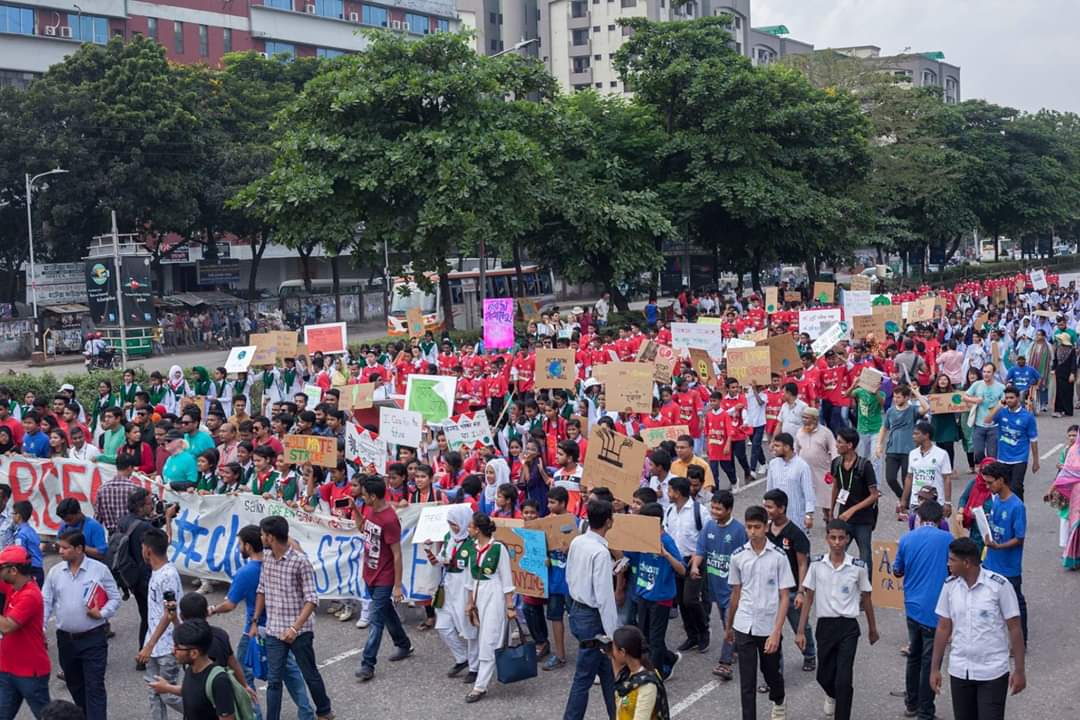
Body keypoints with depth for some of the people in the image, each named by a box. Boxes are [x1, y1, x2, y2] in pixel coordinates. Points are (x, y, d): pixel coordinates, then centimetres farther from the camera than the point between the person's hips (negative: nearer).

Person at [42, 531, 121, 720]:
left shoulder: (99, 570, -7)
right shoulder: (55, 572, 2)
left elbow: (115, 598, 0)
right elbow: (46, 602, 6)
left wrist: (102, 614, -16)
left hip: (93, 638, -4)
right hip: (65, 639, 4)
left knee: (94, 687, -6)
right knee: (74, 685, 17)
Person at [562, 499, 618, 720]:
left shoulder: (576, 542, 1)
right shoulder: (601, 552, -24)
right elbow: (604, 596, -23)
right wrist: (612, 633, -17)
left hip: (577, 609, 9)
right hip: (593, 618, -9)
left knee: (607, 672, 20)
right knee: (584, 677, 2)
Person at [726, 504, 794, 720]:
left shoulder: (779, 557, -10)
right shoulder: (738, 556, -2)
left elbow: (784, 597, -9)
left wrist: (776, 632, -16)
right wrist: (728, 626, 17)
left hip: (769, 627, -1)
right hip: (744, 627, 1)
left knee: (771, 672, 20)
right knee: (747, 681, -1)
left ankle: (778, 702, 50)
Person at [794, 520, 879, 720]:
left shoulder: (859, 567, -7)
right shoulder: (817, 565, -3)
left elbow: (866, 598, 6)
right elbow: (808, 598, 2)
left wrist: (872, 628, 16)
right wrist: (800, 631, 0)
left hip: (848, 627, -2)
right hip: (825, 625, 2)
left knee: (844, 679, -11)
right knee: (824, 676, 15)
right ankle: (832, 696, 50)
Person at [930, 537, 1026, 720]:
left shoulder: (999, 585, -13)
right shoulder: (950, 585, -1)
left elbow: (1015, 629, -7)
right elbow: (943, 628, 6)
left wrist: (1019, 671, -7)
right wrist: (935, 668, 6)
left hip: (992, 673, -4)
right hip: (959, 671, 4)